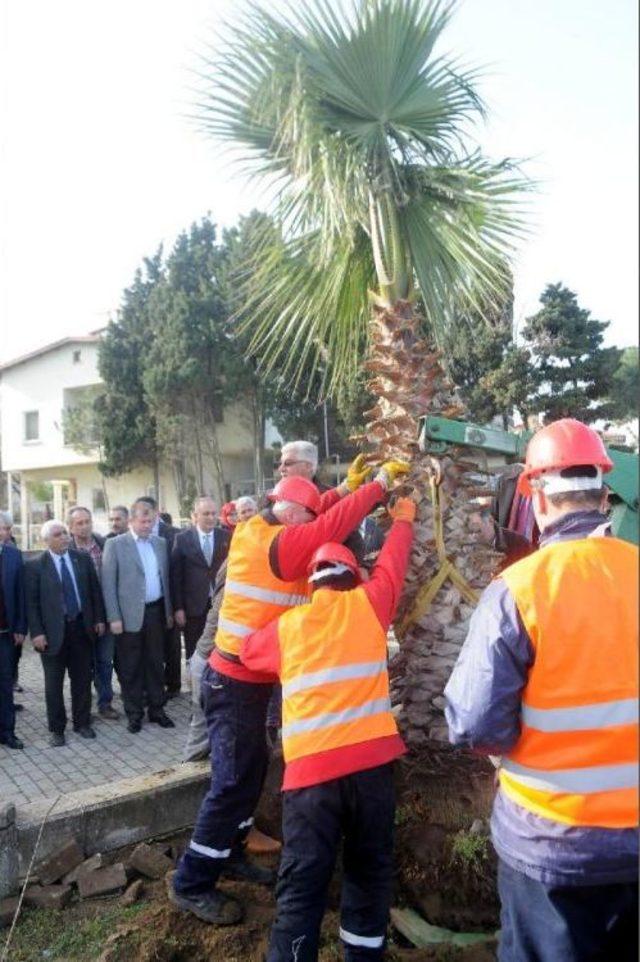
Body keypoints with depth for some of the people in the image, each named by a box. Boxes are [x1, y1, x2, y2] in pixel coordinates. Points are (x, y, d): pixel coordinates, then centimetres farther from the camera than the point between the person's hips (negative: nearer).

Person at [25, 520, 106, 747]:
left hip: (81, 627, 3)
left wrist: (99, 619, 4)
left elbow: (95, 590, 8)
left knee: (82, 680, 12)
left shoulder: (83, 558, 3)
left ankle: (82, 723, 27)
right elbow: (31, 602, -7)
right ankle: (56, 729, 22)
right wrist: (36, 632, -12)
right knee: (54, 684, 8)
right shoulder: (35, 566, -7)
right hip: (53, 631, -3)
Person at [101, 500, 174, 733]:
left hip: (156, 611, 4)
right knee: (130, 667, 6)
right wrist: (114, 618, -12)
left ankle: (156, 709, 23)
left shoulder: (160, 543, 9)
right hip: (130, 614, -4)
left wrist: (169, 610, 11)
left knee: (156, 663, 11)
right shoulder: (115, 545, -5)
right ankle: (134, 713, 18)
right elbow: (108, 583, -7)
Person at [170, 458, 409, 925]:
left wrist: (347, 488, 10)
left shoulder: (255, 533, 6)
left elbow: (318, 525, 16)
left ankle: (229, 853, 34)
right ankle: (192, 884, 9)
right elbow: (330, 527, -28)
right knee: (234, 781, -3)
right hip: (237, 683, -10)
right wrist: (380, 483, -19)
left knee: (252, 770, 19)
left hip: (245, 679, 10)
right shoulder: (275, 543, -21)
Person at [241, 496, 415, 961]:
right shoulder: (368, 603, 8)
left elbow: (249, 650, 29)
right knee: (370, 870, 18)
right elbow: (393, 562, 22)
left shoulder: (286, 625, 12)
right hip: (370, 759, 0)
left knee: (303, 883, 4)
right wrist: (404, 519, 40)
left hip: (311, 767, 0)